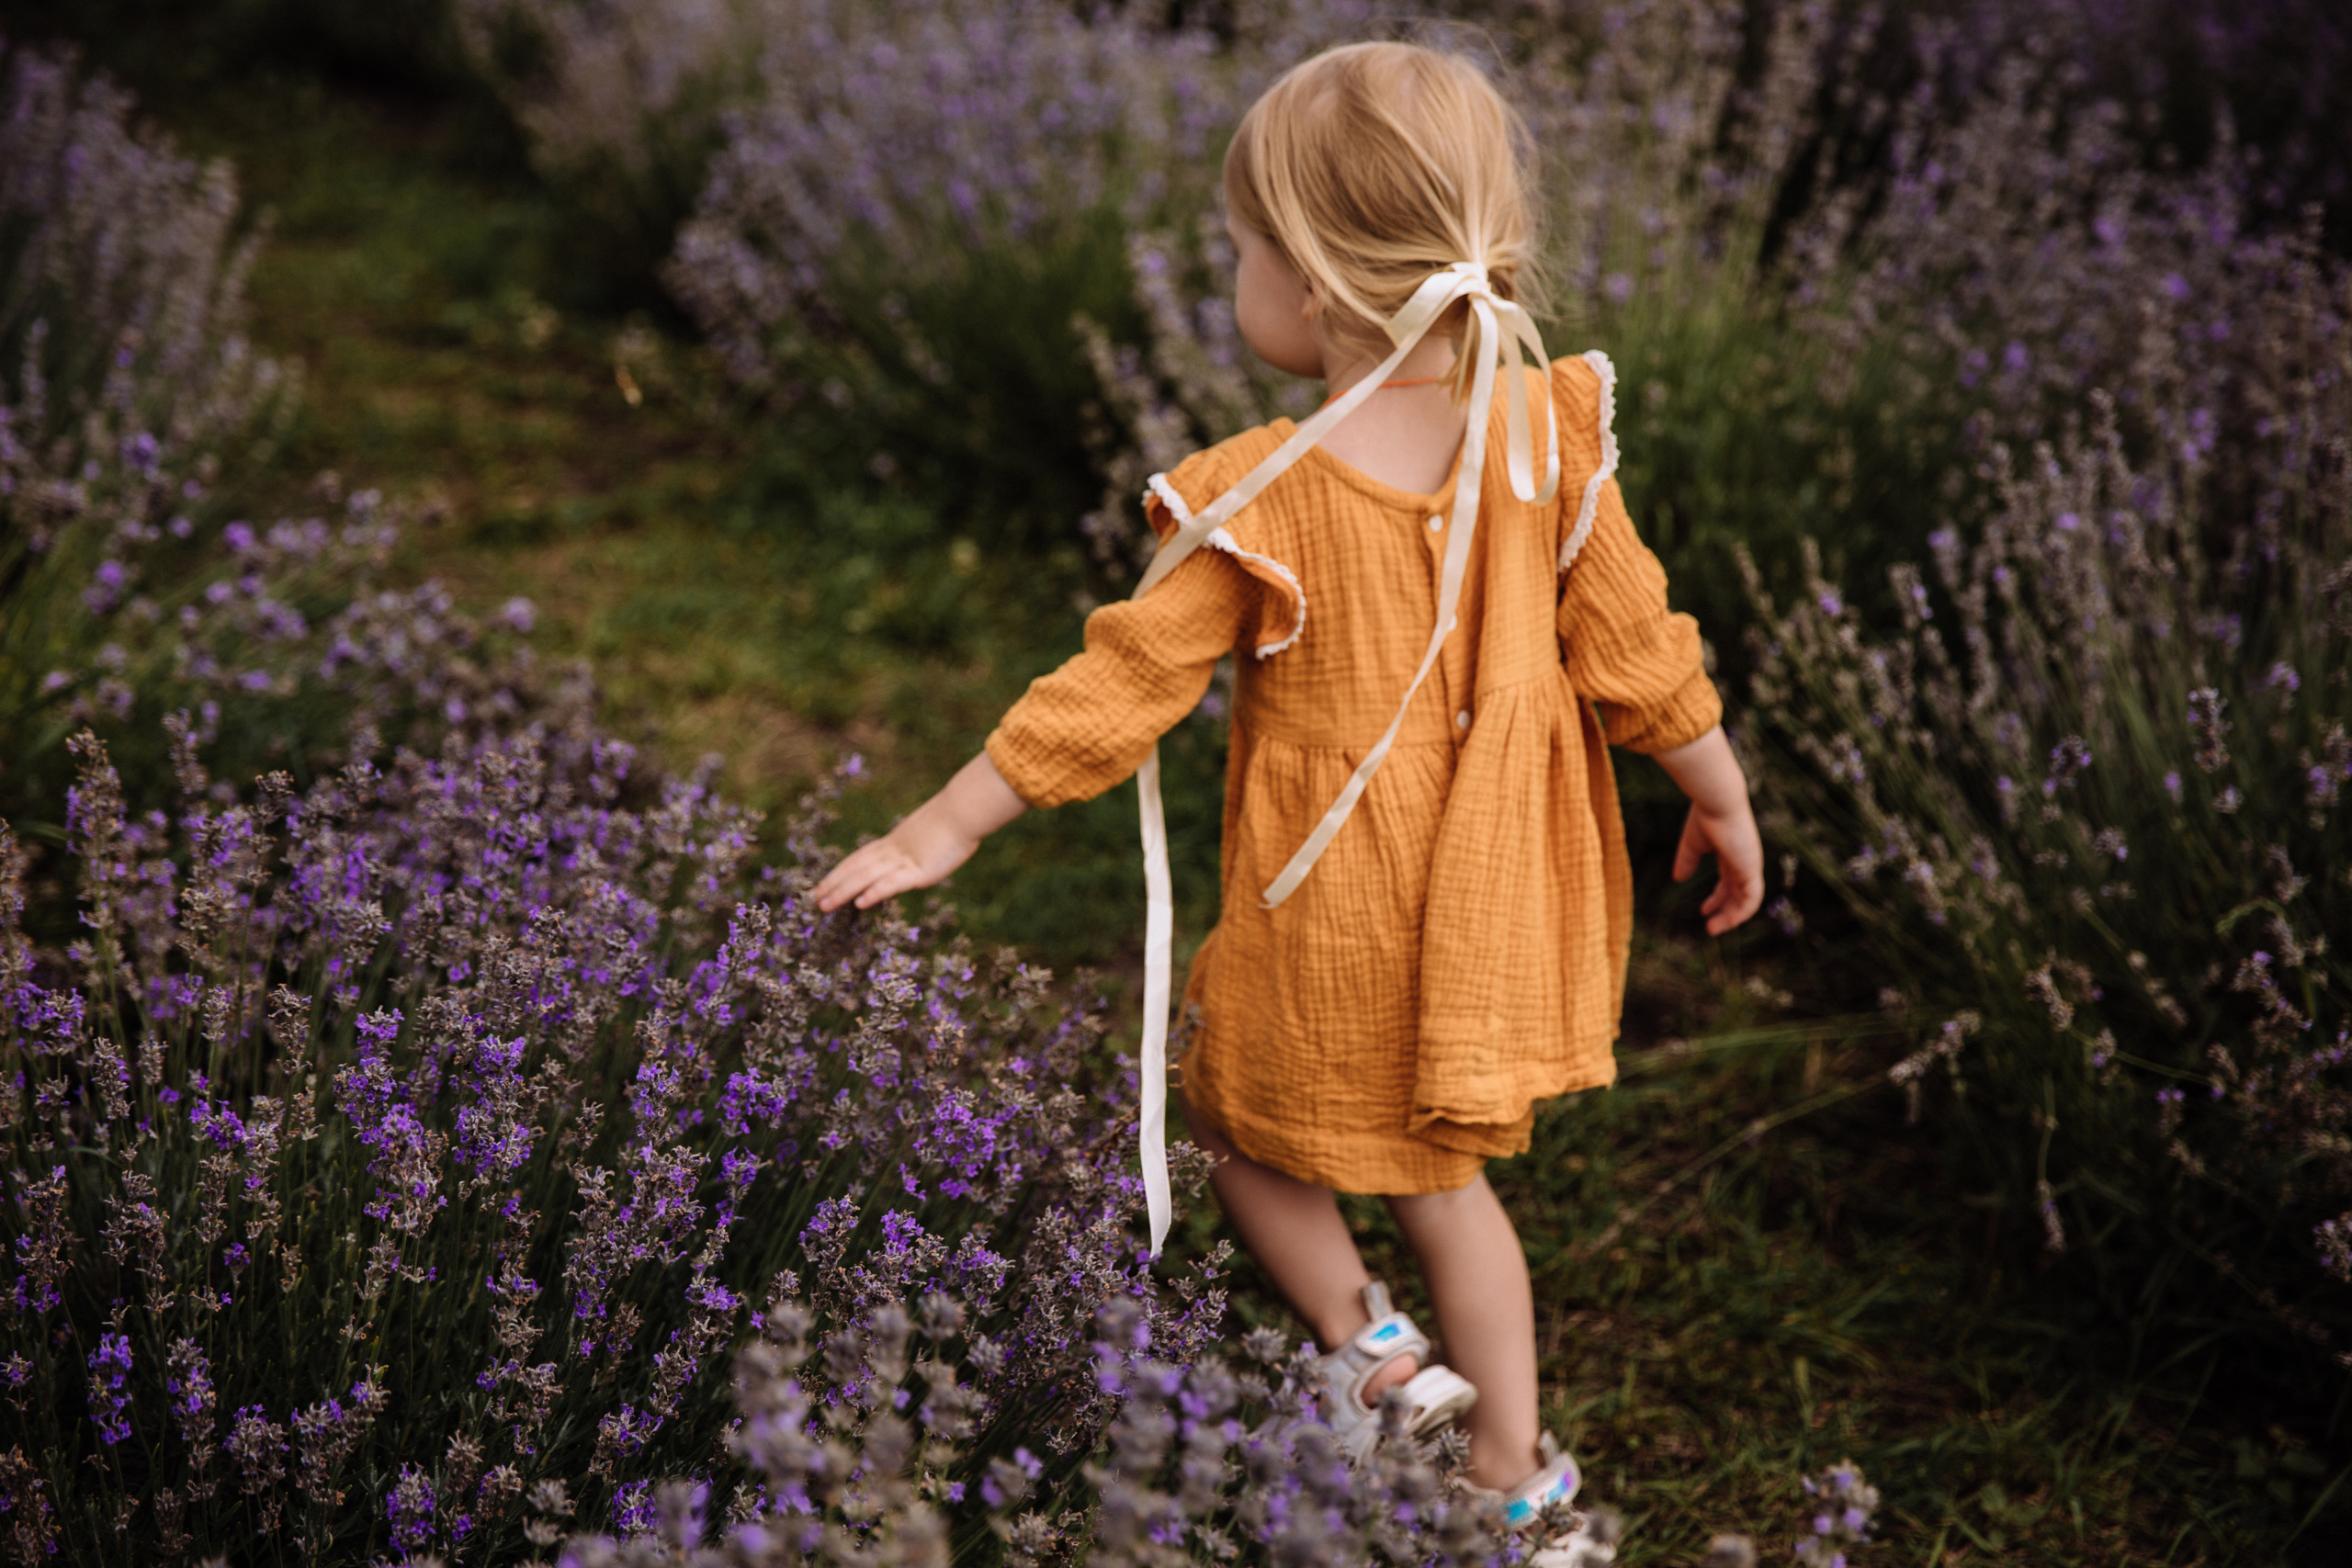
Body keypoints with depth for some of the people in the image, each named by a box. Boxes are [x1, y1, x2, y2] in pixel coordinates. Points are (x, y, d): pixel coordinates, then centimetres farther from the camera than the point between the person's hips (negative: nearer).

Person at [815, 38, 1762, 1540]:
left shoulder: (1259, 503, -21)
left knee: (1244, 1119, 23)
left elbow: (1118, 686, -16)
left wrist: (938, 834, -6)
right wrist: (1725, 798, 14)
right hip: (1489, 894, 5)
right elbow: (1635, 647, -3)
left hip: (1330, 913, -5)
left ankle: (1374, 1356, 15)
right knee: (1439, 1166, 22)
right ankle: (1513, 1464, 27)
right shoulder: (1548, 430, -10)